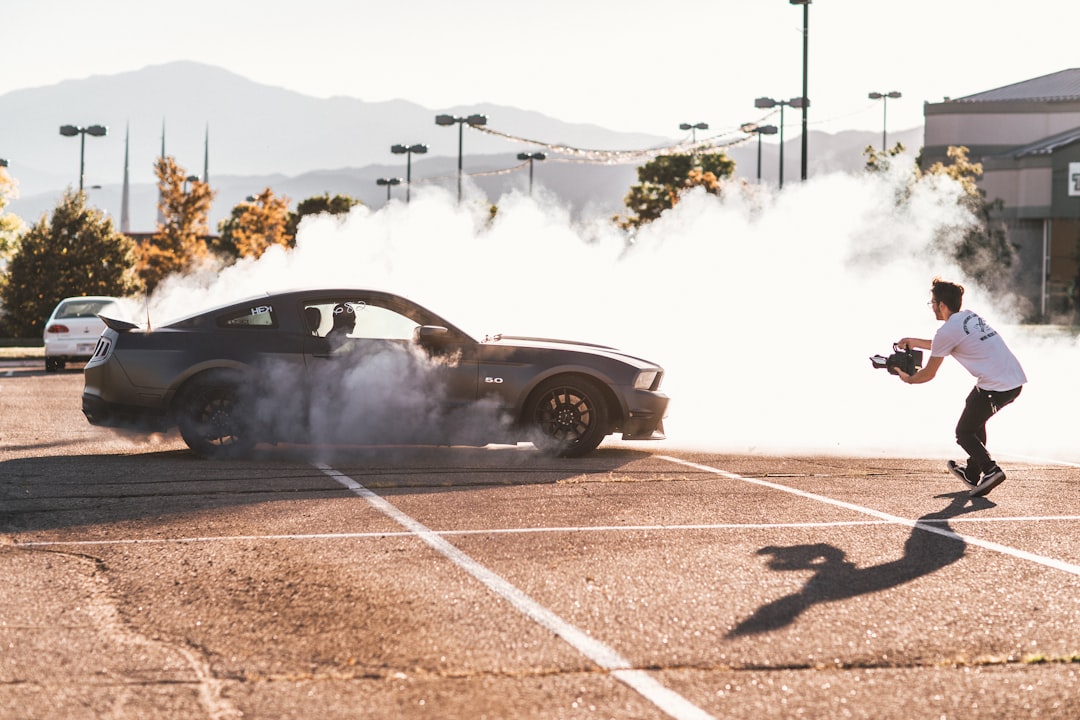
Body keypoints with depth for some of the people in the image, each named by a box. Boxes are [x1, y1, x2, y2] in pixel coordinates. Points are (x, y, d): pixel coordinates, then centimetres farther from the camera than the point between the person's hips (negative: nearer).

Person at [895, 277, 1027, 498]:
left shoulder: (947, 331, -7)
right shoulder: (970, 316, 17)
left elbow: (929, 373, 3)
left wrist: (908, 379, 22)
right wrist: (917, 342, 38)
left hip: (996, 386, -9)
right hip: (1016, 380, 9)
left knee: (964, 433, 5)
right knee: (975, 420, 28)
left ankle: (990, 470, -14)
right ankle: (973, 473, 33)